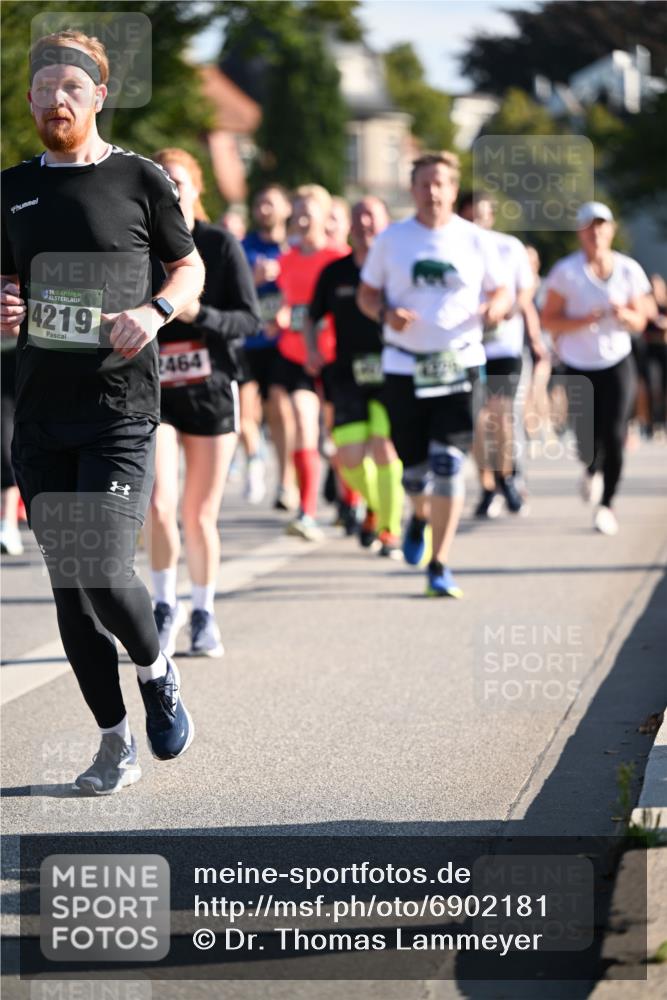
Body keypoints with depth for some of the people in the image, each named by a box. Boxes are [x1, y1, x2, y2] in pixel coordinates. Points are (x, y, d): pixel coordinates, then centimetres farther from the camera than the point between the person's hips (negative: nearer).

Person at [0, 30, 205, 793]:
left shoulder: (139, 179, 0)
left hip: (120, 408, -4)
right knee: (69, 586, 4)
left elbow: (189, 268, 8)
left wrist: (154, 311, -12)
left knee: (104, 574, -14)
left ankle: (155, 672, 17)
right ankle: (116, 742, 15)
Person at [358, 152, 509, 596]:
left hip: (460, 364, -1)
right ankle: (422, 515, 41)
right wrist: (386, 314, -11)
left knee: (448, 466, -12)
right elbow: (367, 294, 11)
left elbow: (502, 291, 13)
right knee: (413, 467, 5)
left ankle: (440, 564, -5)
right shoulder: (391, 240, 5)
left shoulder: (476, 240, 4)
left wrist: (494, 307, -11)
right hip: (404, 366, 1)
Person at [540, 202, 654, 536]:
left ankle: (606, 505, 3)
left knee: (614, 437, -11)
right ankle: (592, 470, 33)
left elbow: (640, 322, 6)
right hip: (579, 366, -1)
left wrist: (624, 315, -16)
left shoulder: (629, 270, 0)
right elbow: (549, 319, -5)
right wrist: (583, 320, -21)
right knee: (589, 441, -4)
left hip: (617, 362, 1)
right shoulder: (566, 271, -6)